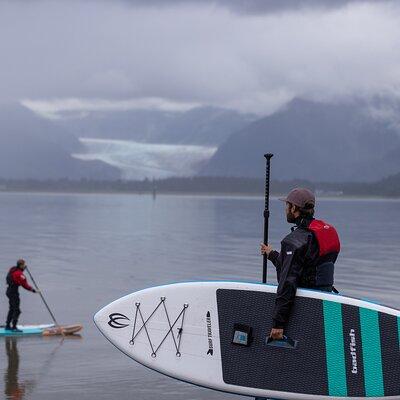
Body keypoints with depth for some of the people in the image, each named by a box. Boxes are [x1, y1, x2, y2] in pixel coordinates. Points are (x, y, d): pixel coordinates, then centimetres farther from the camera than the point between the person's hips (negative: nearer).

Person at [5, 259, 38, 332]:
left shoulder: (12, 270, 7)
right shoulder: (19, 274, -21)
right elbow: (25, 284, -20)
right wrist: (32, 289, -8)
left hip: (9, 291, 10)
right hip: (14, 292, -10)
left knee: (12, 309, 19)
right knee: (16, 310, -5)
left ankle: (8, 326, 25)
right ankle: (14, 327, -5)